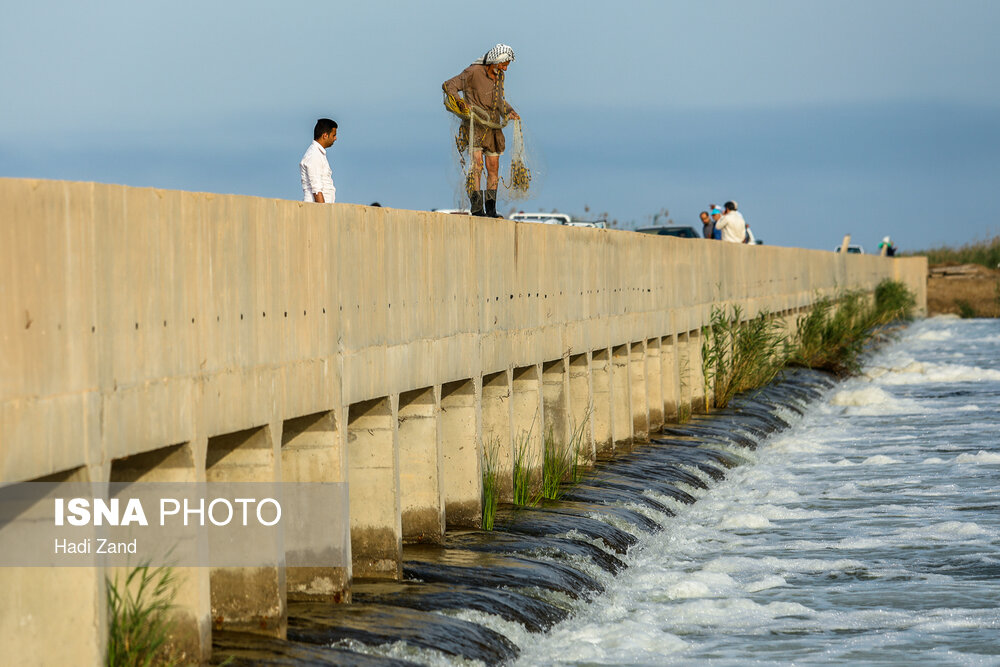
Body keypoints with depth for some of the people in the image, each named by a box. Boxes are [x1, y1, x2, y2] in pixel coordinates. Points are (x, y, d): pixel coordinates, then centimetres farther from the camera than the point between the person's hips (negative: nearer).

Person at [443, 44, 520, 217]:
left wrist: (509, 112, 14)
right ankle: (477, 206, -22)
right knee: (477, 164, -18)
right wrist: (462, 103, -23)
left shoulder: (499, 76, 12)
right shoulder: (473, 72, -10)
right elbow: (448, 85, -11)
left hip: (493, 128, 7)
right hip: (475, 125, -7)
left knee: (493, 169, 6)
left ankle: (491, 209, 12)